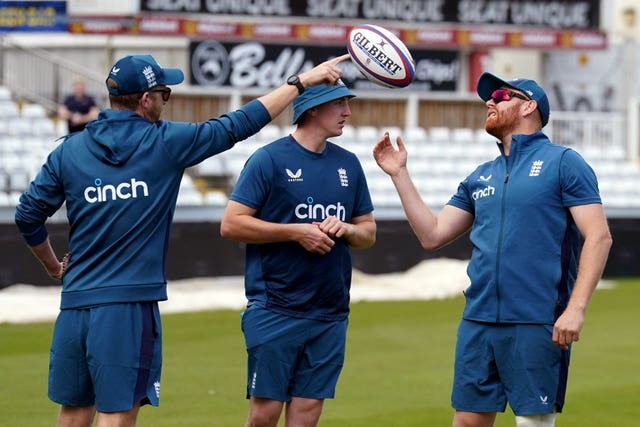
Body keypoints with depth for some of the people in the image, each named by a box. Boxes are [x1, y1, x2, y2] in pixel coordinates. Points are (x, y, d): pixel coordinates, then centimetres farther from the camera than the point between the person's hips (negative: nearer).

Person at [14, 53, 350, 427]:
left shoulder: (69, 151, 6)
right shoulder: (164, 143, -4)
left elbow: (28, 215, 8)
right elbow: (237, 126, 3)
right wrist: (302, 82, 12)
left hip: (75, 304, 4)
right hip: (130, 306, -4)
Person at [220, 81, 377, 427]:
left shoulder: (348, 164, 13)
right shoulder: (269, 159, -5)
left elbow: (368, 232, 19)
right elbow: (231, 224, -8)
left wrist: (345, 229, -4)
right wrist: (296, 232, -14)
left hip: (330, 314, 5)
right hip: (274, 310, -5)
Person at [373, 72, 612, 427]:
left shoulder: (562, 163, 0)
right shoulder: (480, 177, 18)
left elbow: (598, 237, -7)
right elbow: (432, 235, 18)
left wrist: (576, 308, -17)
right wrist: (399, 174, 13)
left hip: (537, 326, -6)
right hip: (479, 321, 6)